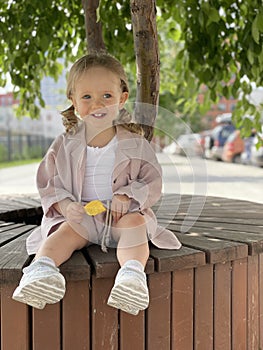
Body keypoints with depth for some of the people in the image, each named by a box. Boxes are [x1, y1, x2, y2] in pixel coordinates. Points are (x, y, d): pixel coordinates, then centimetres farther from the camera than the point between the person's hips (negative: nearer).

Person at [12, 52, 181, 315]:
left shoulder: (135, 143, 4)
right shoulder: (65, 145, 5)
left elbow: (152, 182, 3)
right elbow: (48, 183, 6)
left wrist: (127, 197, -16)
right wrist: (65, 205, -15)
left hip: (123, 214, 0)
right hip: (79, 215, 1)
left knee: (135, 223, -32)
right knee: (67, 230, -30)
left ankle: (133, 270, -54)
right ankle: (41, 266, -52)